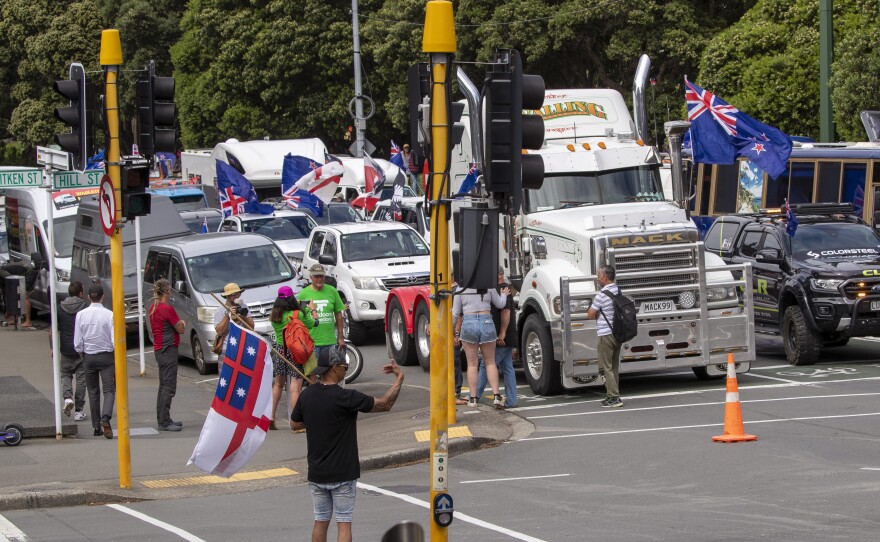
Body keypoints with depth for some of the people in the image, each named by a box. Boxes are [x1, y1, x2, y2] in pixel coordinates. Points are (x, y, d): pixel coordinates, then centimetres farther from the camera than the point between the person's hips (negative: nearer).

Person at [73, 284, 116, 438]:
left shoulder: (81, 315, -5)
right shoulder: (109, 315, -11)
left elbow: (77, 343, -3)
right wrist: (118, 362, 1)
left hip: (89, 357, 3)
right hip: (106, 356, -3)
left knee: (93, 392, 12)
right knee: (109, 391, 0)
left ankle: (97, 427, 14)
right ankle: (105, 417, -26)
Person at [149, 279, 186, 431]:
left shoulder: (153, 308, 9)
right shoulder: (167, 309, -17)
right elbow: (181, 330, -11)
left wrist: (179, 324, 9)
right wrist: (182, 324, 11)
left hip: (158, 349, 9)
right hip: (168, 349, -9)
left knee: (164, 386, 16)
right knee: (168, 387, -7)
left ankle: (162, 419, 21)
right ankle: (164, 422, -9)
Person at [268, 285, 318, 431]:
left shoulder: (275, 316, 2)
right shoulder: (298, 315, -13)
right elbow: (313, 323, 2)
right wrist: (313, 310, 21)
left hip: (279, 350, 5)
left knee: (278, 384, 19)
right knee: (295, 387, -5)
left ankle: (271, 416, 14)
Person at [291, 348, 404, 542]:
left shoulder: (307, 395, -1)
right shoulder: (345, 397, -18)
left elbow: (294, 424, 14)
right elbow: (385, 404, -11)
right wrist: (399, 378, 0)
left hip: (316, 473, 5)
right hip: (343, 474, -5)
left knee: (320, 521, 14)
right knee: (344, 523, 1)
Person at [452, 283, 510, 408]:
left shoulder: (460, 290, 0)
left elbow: (455, 313, 4)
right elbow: (500, 304, 13)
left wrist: (454, 332, 15)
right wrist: (504, 294, 34)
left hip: (468, 323, -1)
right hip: (487, 323, 1)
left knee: (472, 364, 8)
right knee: (490, 362, 12)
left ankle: (473, 398, 7)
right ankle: (496, 396, 1)